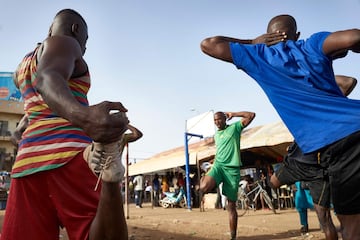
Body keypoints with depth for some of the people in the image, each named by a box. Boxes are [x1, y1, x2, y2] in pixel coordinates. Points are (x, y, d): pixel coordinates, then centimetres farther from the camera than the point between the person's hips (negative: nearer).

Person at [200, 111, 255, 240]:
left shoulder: (235, 127, 7)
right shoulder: (216, 135, 21)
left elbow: (251, 115, -1)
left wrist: (233, 114, 3)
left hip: (232, 168, -3)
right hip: (218, 165, 3)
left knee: (231, 205, 0)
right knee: (203, 188, -30)